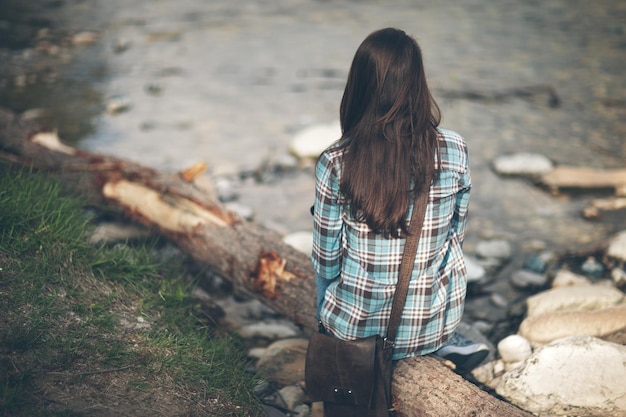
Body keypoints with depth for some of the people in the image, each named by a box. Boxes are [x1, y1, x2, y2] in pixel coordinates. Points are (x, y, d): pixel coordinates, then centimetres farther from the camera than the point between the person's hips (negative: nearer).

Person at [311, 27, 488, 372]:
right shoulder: (454, 152, -14)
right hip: (430, 328, 1)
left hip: (353, 327, 0)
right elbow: (456, 231, 3)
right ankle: (447, 342, 22)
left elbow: (326, 259, -7)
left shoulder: (334, 163, -18)